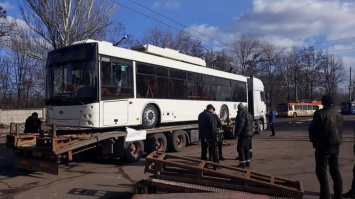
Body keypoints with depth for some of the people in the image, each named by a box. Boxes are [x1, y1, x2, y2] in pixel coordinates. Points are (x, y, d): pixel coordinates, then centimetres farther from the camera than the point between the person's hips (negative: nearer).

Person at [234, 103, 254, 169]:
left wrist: (236, 133, -17)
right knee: (246, 148, 18)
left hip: (244, 134, -10)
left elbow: (240, 125, -21)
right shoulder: (249, 114, 17)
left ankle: (242, 163, -8)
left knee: (240, 148, -6)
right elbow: (251, 125, 22)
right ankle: (247, 162, 24)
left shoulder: (241, 114, -13)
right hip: (249, 134, 10)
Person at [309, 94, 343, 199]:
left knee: (321, 171, -1)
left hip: (323, 146, -7)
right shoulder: (339, 115, 8)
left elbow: (312, 129, -8)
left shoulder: (320, 114, -15)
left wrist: (313, 140, 7)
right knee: (335, 170, 16)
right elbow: (340, 130, 16)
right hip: (336, 146, 7)